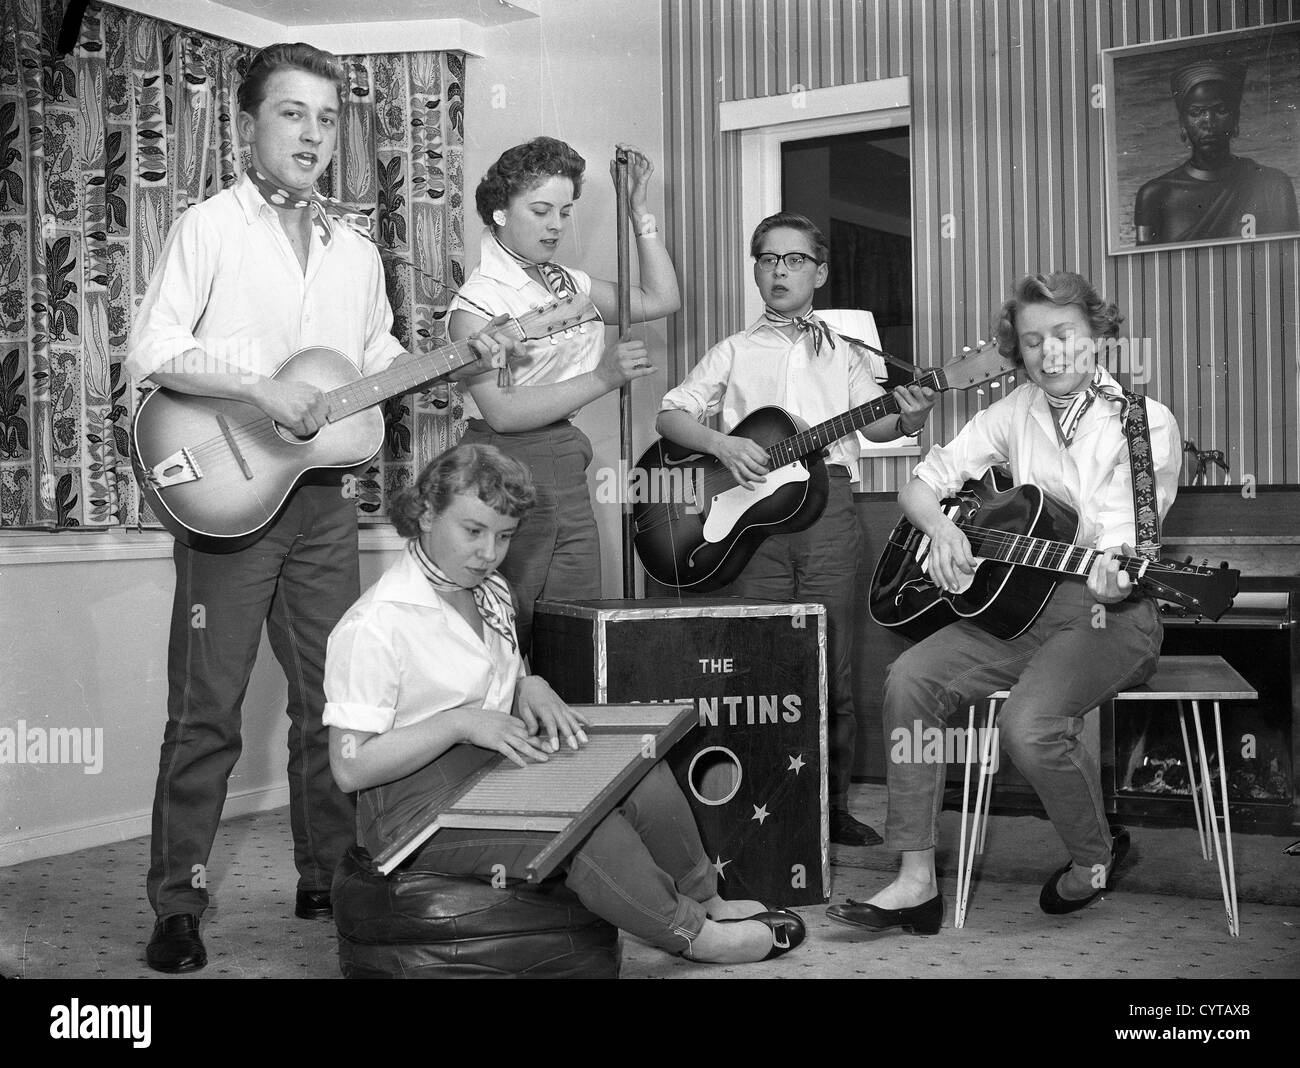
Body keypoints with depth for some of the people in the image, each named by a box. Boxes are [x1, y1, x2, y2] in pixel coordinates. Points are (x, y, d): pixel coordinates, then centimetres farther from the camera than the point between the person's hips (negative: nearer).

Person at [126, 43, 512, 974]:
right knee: (207, 713, -3)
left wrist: (458, 360, 7)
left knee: (331, 700, 10)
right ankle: (177, 906, 6)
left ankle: (330, 878, 22)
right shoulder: (210, 227, -3)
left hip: (324, 499, 6)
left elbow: (379, 363, 23)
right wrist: (262, 389, -23)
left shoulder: (356, 252, 16)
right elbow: (149, 352, -13)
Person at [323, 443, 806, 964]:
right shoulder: (375, 625, -18)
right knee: (586, 827, -27)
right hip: (420, 805, -8)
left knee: (641, 775, -12)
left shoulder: (491, 594, 10)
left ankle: (704, 900, 5)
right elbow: (349, 768, -19)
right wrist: (462, 724, -26)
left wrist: (529, 688, -1)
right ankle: (691, 933, -6)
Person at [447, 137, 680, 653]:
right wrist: (602, 379, -21)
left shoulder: (570, 283, 15)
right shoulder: (478, 301, -9)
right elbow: (502, 411, -18)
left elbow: (661, 299, 20)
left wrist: (638, 211, 14)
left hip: (566, 468, 7)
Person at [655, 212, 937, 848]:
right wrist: (721, 444, -11)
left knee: (833, 666, 0)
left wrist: (907, 420, -19)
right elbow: (670, 416, 8)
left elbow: (872, 422, 4)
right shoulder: (733, 352, 15)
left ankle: (832, 803, 10)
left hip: (826, 505, 1)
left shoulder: (843, 354, 19)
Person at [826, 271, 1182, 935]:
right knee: (910, 678, -19)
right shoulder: (1016, 412, 9)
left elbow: (1124, 546, -15)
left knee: (1029, 724, -30)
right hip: (1019, 601, 5)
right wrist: (943, 531, -13)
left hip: (1106, 613, -5)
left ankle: (1095, 856, 4)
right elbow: (921, 482, 9)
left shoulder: (1146, 424, -6)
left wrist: (1116, 580, -38)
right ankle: (916, 883, -13)